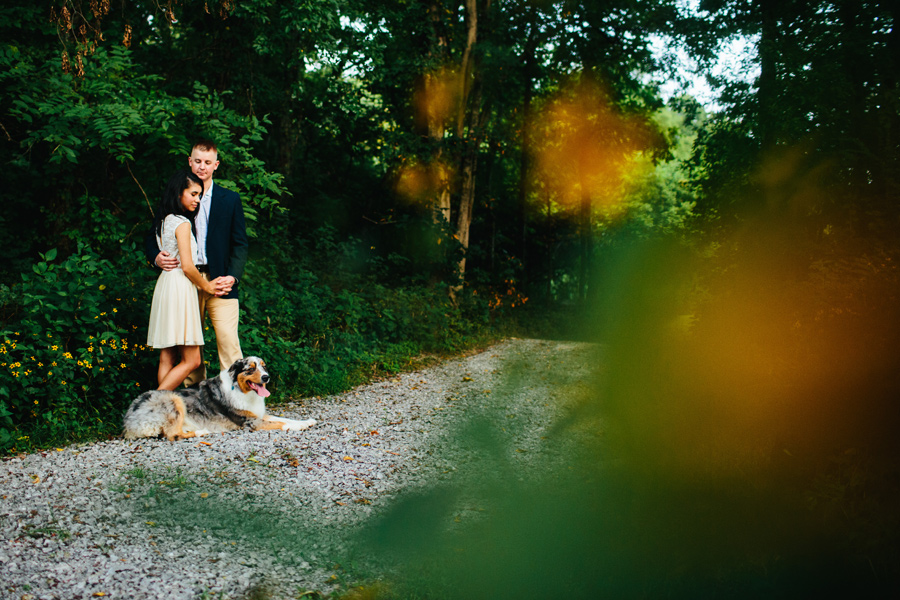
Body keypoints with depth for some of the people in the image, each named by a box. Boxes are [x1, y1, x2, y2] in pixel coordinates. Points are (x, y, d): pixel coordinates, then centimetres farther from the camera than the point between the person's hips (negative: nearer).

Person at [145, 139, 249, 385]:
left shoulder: (230, 199, 11)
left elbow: (240, 243, 8)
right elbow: (152, 238, 13)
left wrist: (232, 277, -7)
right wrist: (156, 257, -10)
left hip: (219, 282, -1)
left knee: (228, 341, -12)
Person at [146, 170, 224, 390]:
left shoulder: (164, 221, 16)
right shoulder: (182, 223, -11)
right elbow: (187, 266, -15)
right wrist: (207, 286, 0)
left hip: (164, 283, 10)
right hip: (180, 289, -10)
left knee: (167, 359, 8)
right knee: (191, 360, -7)